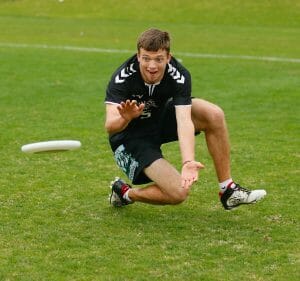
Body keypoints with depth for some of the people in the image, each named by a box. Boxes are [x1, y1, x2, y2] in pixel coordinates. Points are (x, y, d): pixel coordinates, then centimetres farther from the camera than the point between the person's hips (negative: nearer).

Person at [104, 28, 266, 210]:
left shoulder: (179, 75, -26)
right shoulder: (122, 77, -31)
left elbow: (184, 121, -36)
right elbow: (110, 127, -39)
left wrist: (188, 162, -52)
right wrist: (125, 118, -63)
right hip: (130, 138, -4)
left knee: (214, 114, -22)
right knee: (178, 192, -21)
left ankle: (228, 190, -11)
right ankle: (125, 193, 8)